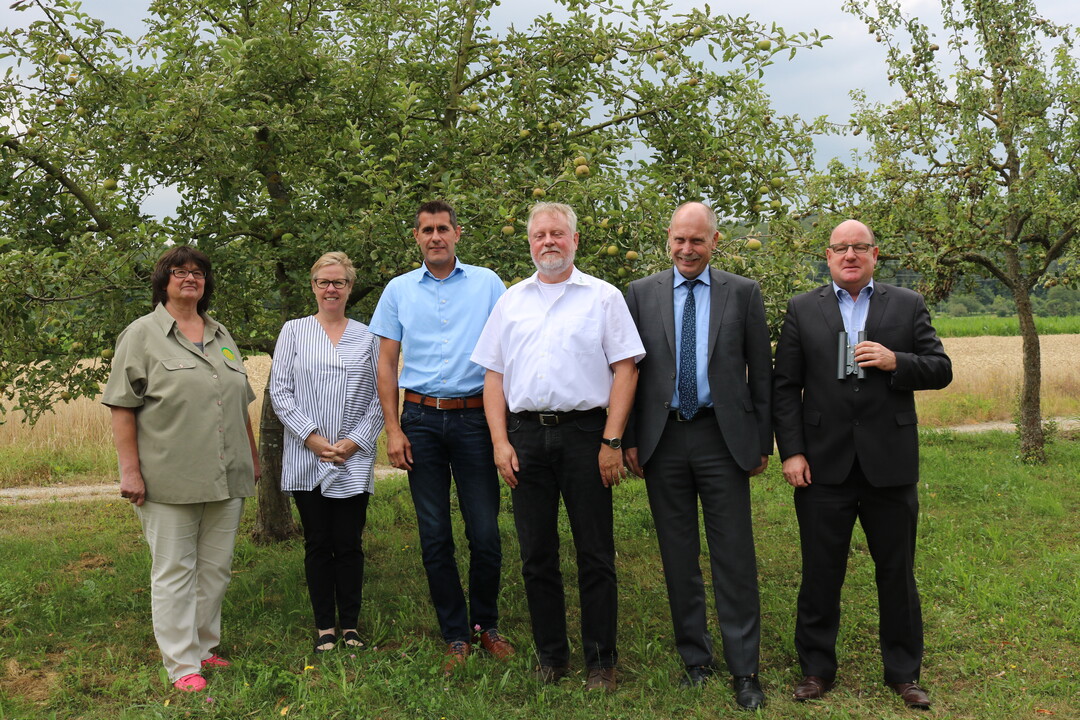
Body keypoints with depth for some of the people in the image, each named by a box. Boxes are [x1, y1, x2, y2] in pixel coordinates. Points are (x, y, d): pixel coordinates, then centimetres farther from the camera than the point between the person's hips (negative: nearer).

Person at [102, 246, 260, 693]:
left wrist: (253, 457, 20)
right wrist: (130, 470, -12)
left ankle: (204, 648, 22)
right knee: (174, 570, 0)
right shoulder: (142, 334, 0)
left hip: (226, 478, 5)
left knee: (216, 568, 9)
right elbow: (122, 408, -6)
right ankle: (182, 665, 6)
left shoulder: (221, 335, 17)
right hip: (170, 480, -5)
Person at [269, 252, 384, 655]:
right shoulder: (293, 332, 7)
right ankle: (324, 627, 16)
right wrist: (312, 438, -9)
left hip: (354, 461, 0)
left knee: (349, 544, 3)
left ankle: (350, 626, 15)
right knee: (317, 544, 5)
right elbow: (280, 392, 1)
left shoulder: (367, 337, 8)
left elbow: (381, 396, 5)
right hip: (306, 460, 0)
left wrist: (356, 441, -7)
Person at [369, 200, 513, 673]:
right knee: (435, 537, 5)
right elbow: (386, 364, 9)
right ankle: (455, 636, 18)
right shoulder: (399, 290, 10)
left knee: (486, 534, -2)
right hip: (422, 419, 2)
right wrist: (393, 430, 1)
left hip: (475, 417, -1)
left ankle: (485, 624, 20)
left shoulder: (487, 284, 6)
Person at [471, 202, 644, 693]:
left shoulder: (603, 297, 4)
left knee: (595, 554, 2)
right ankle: (550, 656, 22)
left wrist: (611, 440, -9)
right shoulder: (510, 301, 14)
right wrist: (500, 441, 1)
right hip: (525, 435, 3)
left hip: (584, 431, -3)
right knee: (537, 555, 9)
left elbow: (625, 370, -1)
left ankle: (600, 661, 14)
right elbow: (493, 375, 11)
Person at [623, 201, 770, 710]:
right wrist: (629, 439, 1)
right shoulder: (640, 294, 6)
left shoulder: (743, 293, 4)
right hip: (662, 439, 2)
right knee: (678, 558, 10)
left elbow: (761, 371, 5)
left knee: (734, 557, 1)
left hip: (722, 438, -1)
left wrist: (762, 440, 3)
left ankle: (744, 671, 11)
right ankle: (695, 658, 24)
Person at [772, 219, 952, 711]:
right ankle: (816, 669, 22)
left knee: (897, 574, 11)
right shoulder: (803, 310, 5)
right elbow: (784, 387, 2)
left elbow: (941, 370, 4)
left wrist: (895, 362, -15)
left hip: (889, 463, 1)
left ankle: (903, 672, 26)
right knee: (820, 574, 8)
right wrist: (791, 452, -6)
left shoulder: (908, 305, 7)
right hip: (824, 466, 0)